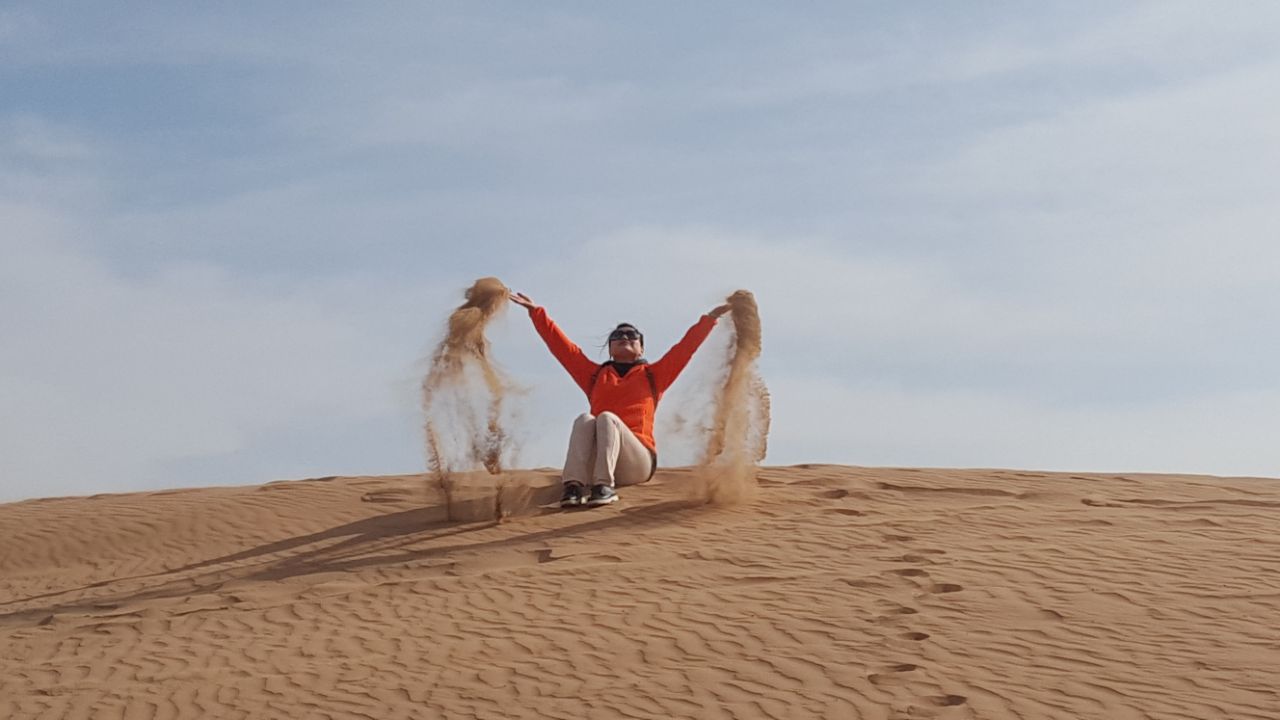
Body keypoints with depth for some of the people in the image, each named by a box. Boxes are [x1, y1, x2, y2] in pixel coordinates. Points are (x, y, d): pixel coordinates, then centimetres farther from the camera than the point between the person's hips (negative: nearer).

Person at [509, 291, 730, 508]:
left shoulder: (652, 375, 22)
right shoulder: (595, 375, 25)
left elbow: (685, 348, 14)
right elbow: (561, 346, 21)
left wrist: (708, 319, 5)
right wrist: (536, 312, 15)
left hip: (638, 461, -2)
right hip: (594, 461, 2)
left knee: (607, 417, -29)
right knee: (585, 419, -28)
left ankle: (605, 486, -47)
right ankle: (574, 485, -46)